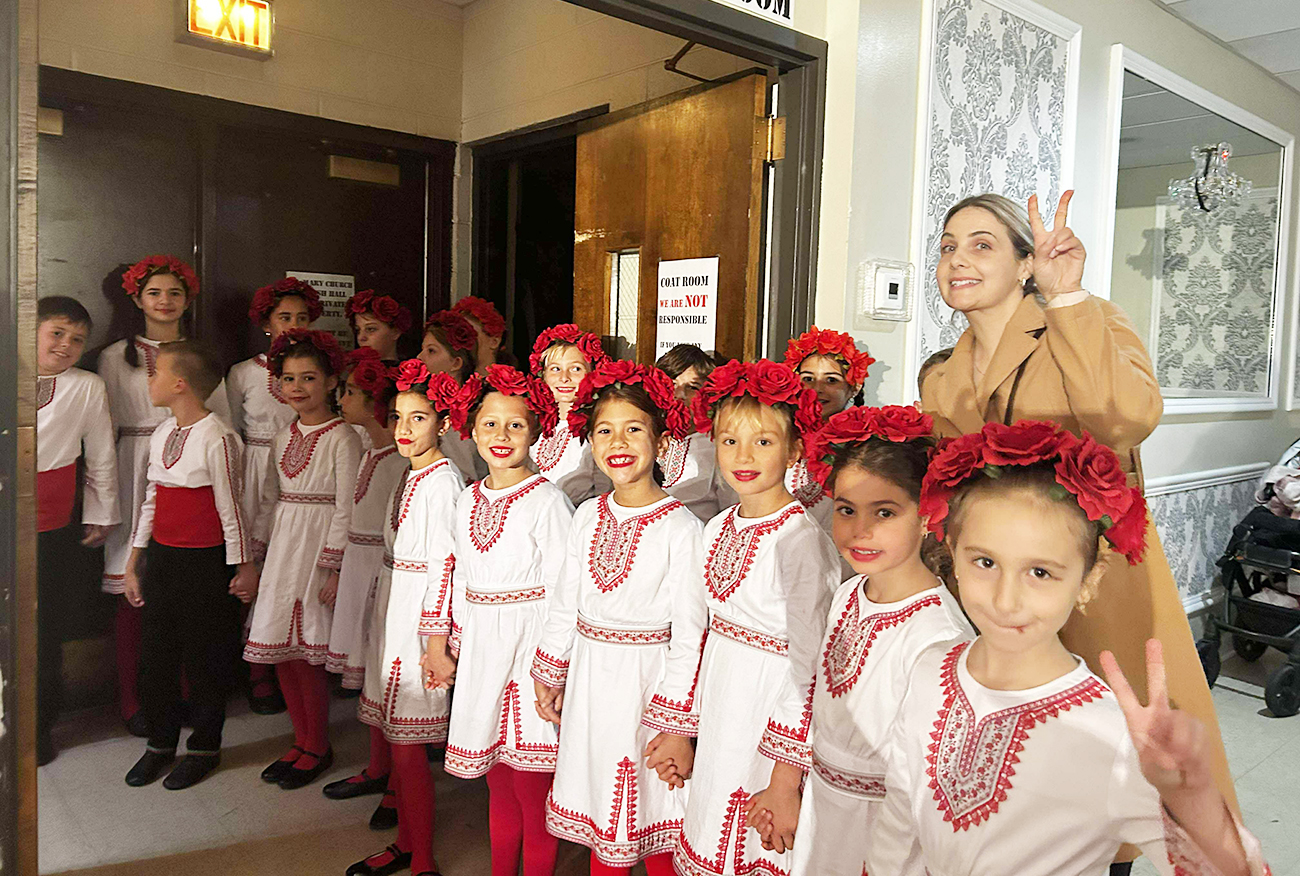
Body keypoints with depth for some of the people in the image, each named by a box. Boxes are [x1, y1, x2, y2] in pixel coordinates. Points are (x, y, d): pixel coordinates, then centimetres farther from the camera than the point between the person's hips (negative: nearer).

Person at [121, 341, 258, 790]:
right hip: (160, 558, 7)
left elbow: (230, 507, -12)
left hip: (205, 563, -7)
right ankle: (160, 743, 32)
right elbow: (151, 501, 15)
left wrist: (243, 566, -7)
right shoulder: (161, 434, 8)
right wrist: (133, 564, 16)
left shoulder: (217, 438, -16)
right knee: (155, 655, 14)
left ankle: (204, 747, 25)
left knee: (204, 658, 6)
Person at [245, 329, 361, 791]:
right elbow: (269, 501, 17)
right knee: (280, 650, 9)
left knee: (308, 652, -2)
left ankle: (317, 748, 15)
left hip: (319, 547, -7)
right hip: (282, 546, 7)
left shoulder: (342, 438, -9)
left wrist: (333, 566, -16)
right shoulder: (284, 438, 12)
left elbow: (346, 509, -12)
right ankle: (302, 741, 25)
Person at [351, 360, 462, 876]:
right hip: (395, 612, 9)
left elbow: (444, 563, -18)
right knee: (397, 738, 15)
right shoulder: (412, 475, 12)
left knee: (407, 745, -2)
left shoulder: (442, 480, -15)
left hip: (421, 615, -9)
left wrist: (436, 639, -19)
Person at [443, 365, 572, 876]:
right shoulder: (468, 501, 9)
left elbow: (560, 589, -13)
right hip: (481, 650, 6)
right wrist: (456, 644, 14)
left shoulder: (547, 500, -12)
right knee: (498, 785, 18)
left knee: (532, 792, 2)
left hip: (529, 645, -6)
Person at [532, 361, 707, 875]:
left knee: (649, 818, 8)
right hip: (589, 678, 5)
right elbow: (564, 604, 12)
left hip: (646, 682, -5)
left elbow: (689, 637, -14)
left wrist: (676, 726, -14)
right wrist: (549, 678, 14)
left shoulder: (680, 527, -15)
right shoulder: (589, 516, 2)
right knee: (600, 817, 17)